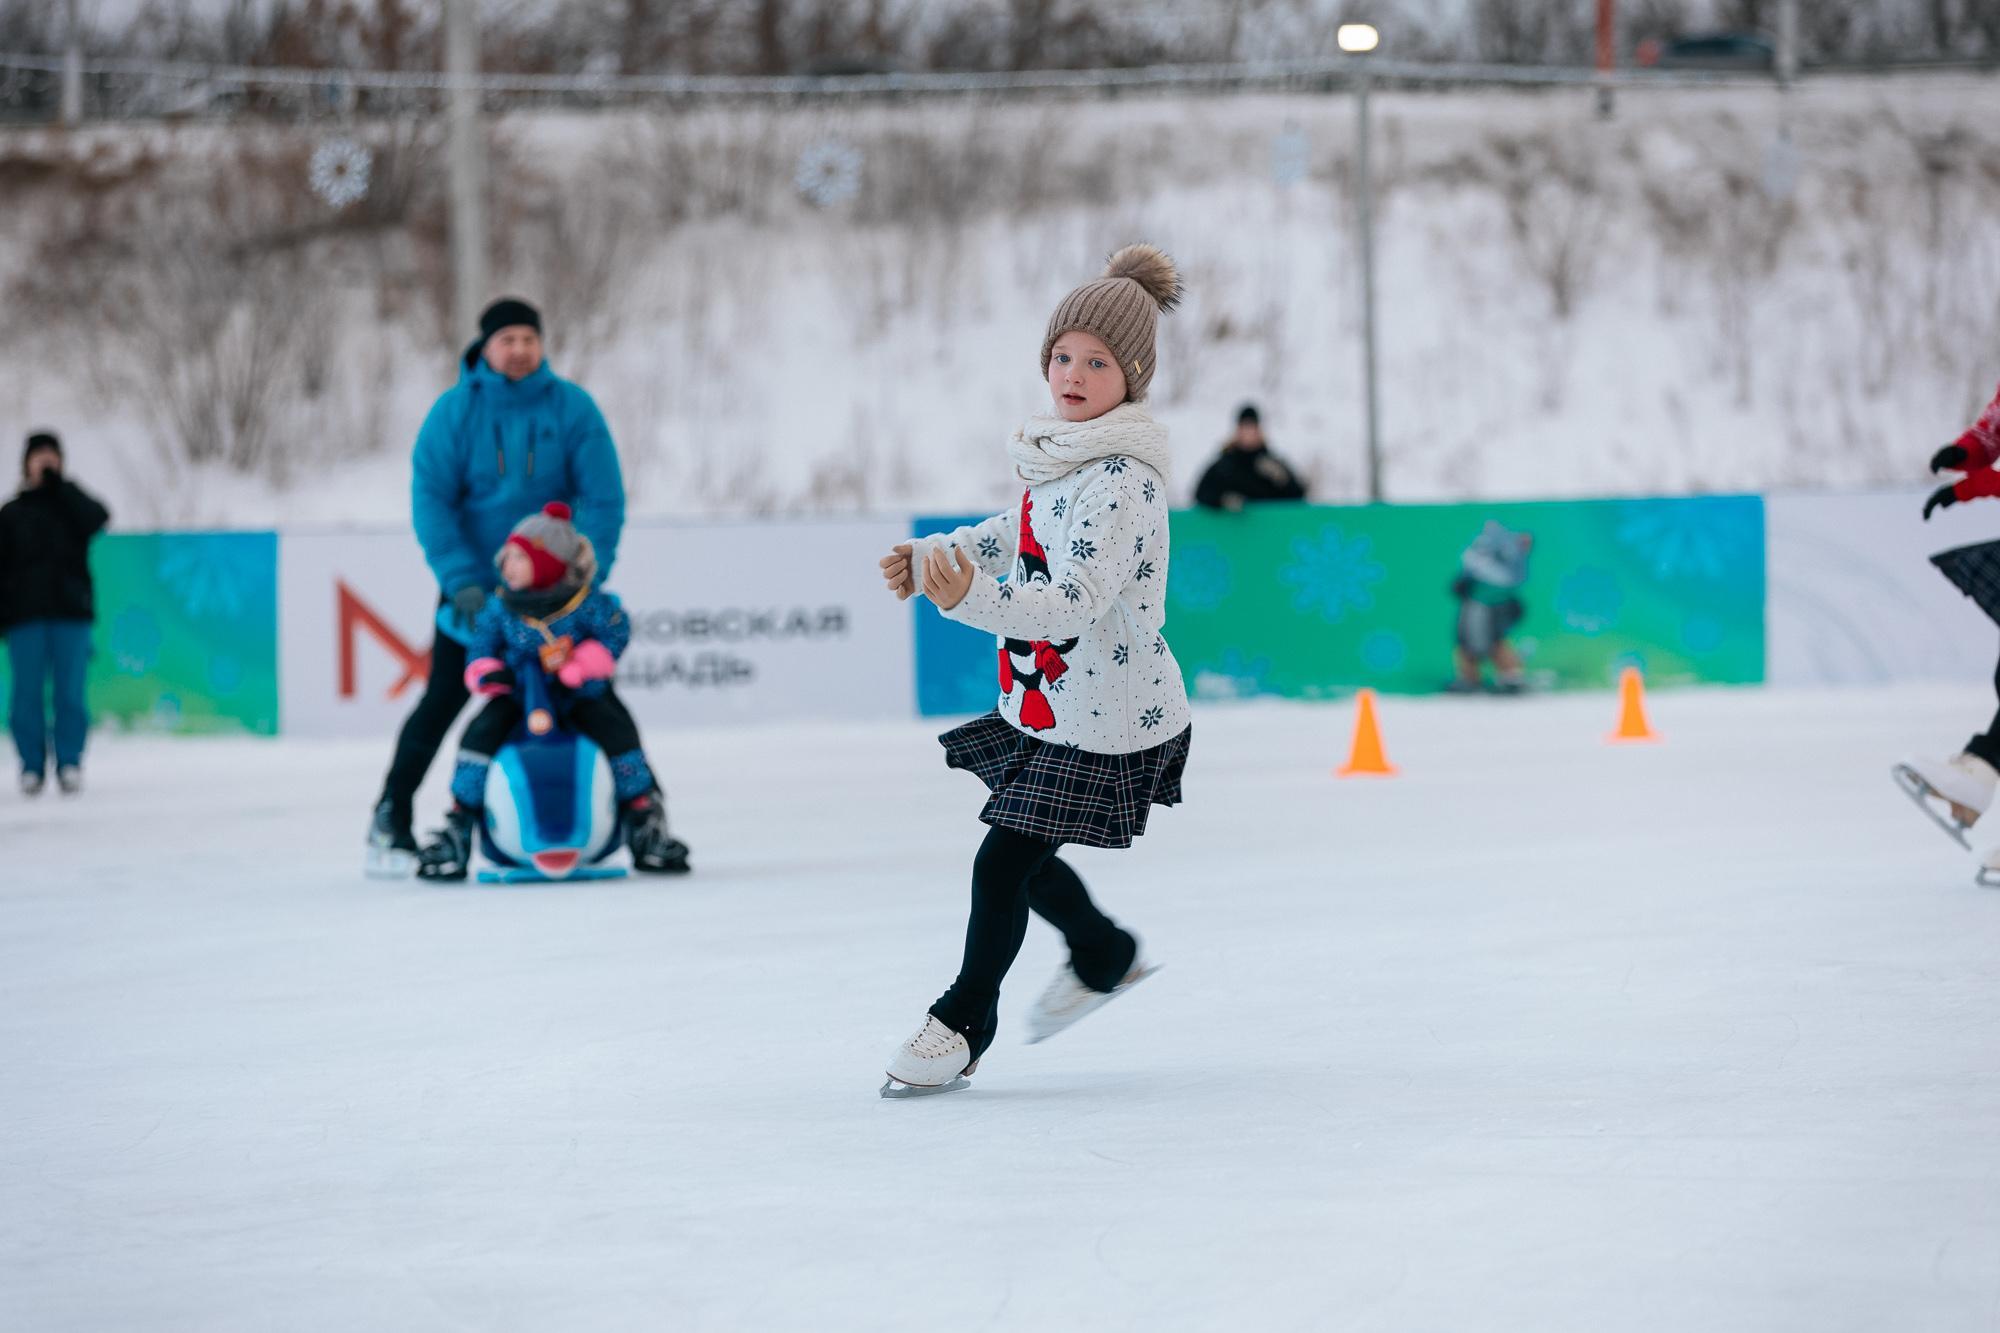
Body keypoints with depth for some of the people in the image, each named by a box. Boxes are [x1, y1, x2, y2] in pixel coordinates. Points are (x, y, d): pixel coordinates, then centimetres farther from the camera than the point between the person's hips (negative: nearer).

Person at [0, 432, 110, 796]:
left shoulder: (71, 503, 12)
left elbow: (97, 519, -11)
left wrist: (57, 483, -8)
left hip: (71, 613, 0)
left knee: (70, 691, -4)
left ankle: (70, 763, -2)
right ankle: (32, 766, 2)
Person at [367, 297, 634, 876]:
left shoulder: (573, 409, -6)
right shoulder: (454, 411, -7)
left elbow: (604, 499, -7)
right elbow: (430, 498, -10)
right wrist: (461, 582, -19)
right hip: (475, 585, -1)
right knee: (444, 698, -7)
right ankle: (390, 819, -2)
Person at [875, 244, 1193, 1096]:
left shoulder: (1122, 481, -24)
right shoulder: (1061, 453, 5)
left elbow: (1076, 603, -33)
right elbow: (1020, 537, 21)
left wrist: (972, 598, -47)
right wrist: (934, 558, 4)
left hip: (1104, 721, -9)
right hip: (1046, 703, 9)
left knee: (1004, 861, -3)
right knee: (1021, 851, 21)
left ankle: (963, 1024, 15)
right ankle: (1103, 957, 46)